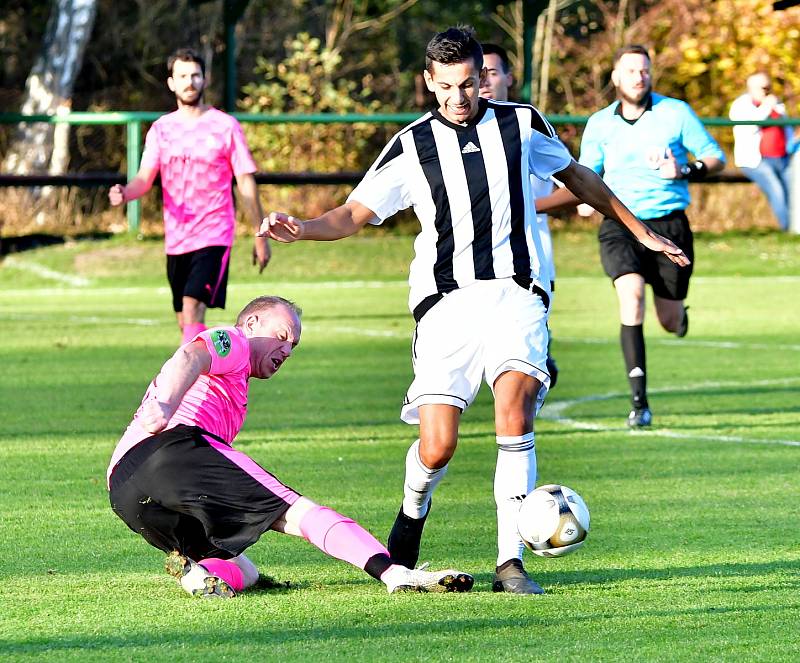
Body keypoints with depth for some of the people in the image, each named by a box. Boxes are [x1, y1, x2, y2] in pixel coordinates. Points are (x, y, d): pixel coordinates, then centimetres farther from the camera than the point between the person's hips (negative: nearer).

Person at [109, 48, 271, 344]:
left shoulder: (225, 126, -2)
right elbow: (145, 178, -1)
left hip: (213, 235, -5)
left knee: (192, 309, -21)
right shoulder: (161, 128, 7)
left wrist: (261, 237, 1)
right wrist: (125, 193, -25)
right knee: (185, 322, 10)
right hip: (175, 239, 5)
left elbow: (246, 182, 1)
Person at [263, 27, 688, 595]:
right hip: (447, 301, 0)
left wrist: (641, 231, 30)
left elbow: (577, 175, 25)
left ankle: (510, 562, -21)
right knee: (436, 446, -10)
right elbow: (355, 214, 4)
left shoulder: (521, 124, 9)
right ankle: (412, 516, 26)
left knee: (515, 405, -25)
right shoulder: (411, 148, 5)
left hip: (517, 294, 0)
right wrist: (302, 228, -16)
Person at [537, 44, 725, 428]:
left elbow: (715, 158, 3)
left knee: (669, 322, 4)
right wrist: (531, 206, 2)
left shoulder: (676, 112, -2)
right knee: (631, 295, -25)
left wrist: (685, 171, -17)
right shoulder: (599, 124, 5)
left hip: (670, 225, 0)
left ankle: (677, 311, 48)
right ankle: (639, 401, -21)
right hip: (620, 224, 0)